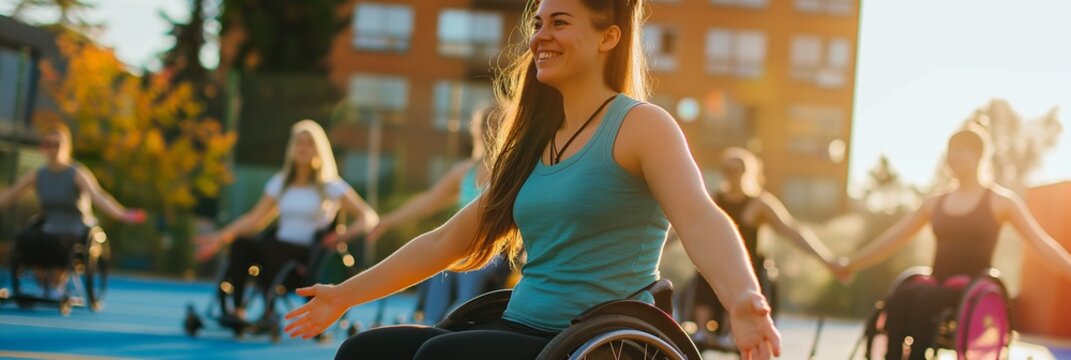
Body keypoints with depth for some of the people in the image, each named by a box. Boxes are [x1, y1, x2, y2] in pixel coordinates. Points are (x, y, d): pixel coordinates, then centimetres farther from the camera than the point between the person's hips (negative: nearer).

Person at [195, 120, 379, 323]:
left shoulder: (330, 186, 6)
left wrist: (343, 236, -18)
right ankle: (234, 308, -28)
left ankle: (270, 312, -27)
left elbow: (369, 217, 1)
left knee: (269, 248, -35)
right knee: (240, 244, -26)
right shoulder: (280, 183, 18)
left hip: (309, 256, -4)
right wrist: (220, 237, 0)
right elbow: (255, 219, 13)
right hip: (279, 249, 4)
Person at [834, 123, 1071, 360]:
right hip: (939, 285, 4)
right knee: (898, 303, -29)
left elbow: (1041, 243, 0)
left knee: (925, 300, -35)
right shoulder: (936, 204, 17)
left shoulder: (1000, 200, 6)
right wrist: (851, 264, 15)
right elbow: (892, 239, 20)